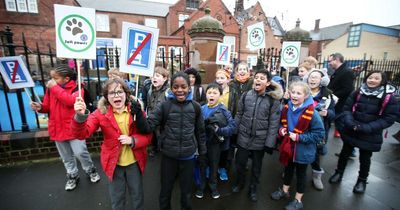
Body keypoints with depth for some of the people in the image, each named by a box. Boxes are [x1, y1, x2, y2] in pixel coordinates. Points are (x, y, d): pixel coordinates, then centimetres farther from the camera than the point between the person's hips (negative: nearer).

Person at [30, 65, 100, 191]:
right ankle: (72, 176, 37)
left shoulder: (76, 88, -11)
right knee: (66, 157, 17)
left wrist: (55, 88, -23)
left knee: (80, 152, -4)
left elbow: (71, 101, -30)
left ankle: (91, 171, 23)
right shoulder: (51, 89, 4)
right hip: (57, 129, 6)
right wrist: (40, 107, -10)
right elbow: (48, 107, 13)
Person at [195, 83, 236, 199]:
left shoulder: (223, 110, -12)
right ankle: (201, 185, 41)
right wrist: (205, 125, -20)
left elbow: (232, 126, -14)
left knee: (214, 165, 19)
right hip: (202, 142, 1)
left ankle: (213, 186, 43)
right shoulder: (201, 109, -6)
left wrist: (219, 130, -25)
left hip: (216, 143, -1)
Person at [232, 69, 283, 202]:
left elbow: (273, 123, -9)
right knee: (240, 163, 14)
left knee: (256, 167, 17)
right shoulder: (246, 95, -3)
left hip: (260, 140, -1)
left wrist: (269, 143, -11)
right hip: (243, 137, 2)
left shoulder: (273, 100, -10)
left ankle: (253, 189, 42)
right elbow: (238, 115, 3)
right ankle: (239, 183, 43)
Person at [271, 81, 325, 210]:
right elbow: (282, 123, 12)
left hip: (303, 151, -5)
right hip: (288, 147, 5)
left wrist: (299, 137, -24)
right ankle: (284, 191, 47)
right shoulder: (287, 109, -6)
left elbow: (320, 133, -19)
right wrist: (281, 129, -10)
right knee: (288, 169, 24)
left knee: (300, 174, 16)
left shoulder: (311, 113, -23)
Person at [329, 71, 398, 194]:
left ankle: (362, 180, 39)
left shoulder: (389, 98, -9)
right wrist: (349, 122, -21)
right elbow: (346, 108, -4)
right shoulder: (357, 93, -5)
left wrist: (367, 128, -22)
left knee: (365, 159, 17)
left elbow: (389, 118, -12)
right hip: (350, 131, 2)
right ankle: (339, 173, 38)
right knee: (345, 153, 17)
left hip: (370, 136, -1)